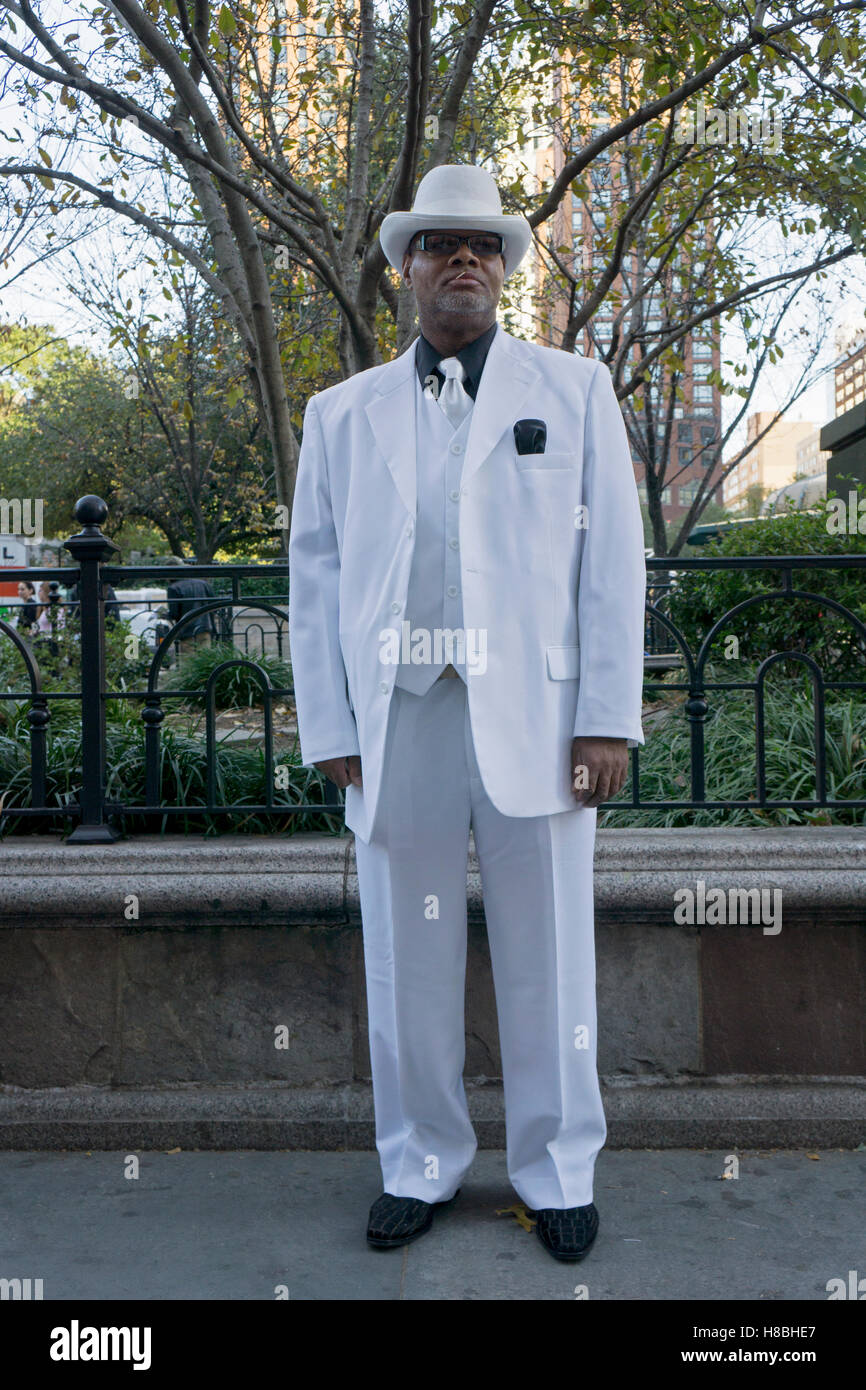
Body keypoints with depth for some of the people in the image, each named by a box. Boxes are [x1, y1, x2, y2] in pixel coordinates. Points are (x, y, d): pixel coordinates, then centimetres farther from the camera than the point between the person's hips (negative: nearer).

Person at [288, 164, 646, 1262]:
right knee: (406, 963, 8)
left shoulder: (574, 391, 10)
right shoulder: (342, 414, 13)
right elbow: (315, 578, 10)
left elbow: (610, 562, 3)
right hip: (396, 728, 2)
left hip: (535, 720, -1)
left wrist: (608, 719, -6)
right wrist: (328, 732, 1)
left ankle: (556, 1170, 25)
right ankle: (420, 1165, 27)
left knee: (546, 960, 7)